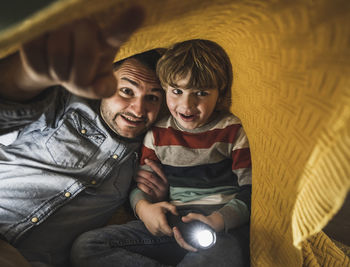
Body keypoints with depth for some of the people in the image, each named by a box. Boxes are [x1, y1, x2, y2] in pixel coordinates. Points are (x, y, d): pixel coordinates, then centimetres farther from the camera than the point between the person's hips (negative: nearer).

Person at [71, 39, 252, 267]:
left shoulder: (233, 131, 1)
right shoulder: (157, 134, 10)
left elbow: (252, 190, -1)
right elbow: (141, 182, 14)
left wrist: (218, 220, -19)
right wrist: (143, 207, -10)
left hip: (225, 224, -3)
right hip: (171, 224, 4)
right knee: (84, 248, -13)